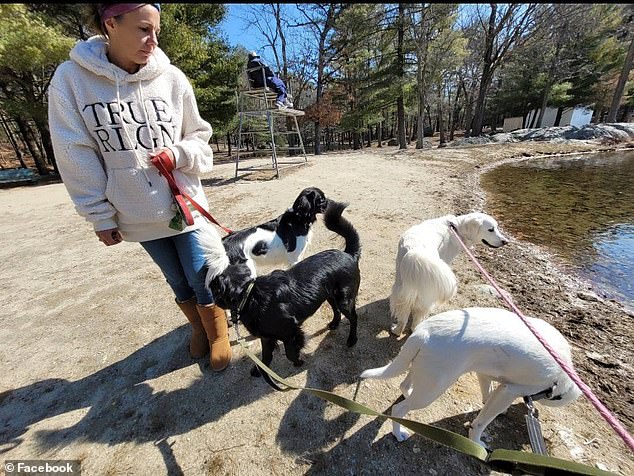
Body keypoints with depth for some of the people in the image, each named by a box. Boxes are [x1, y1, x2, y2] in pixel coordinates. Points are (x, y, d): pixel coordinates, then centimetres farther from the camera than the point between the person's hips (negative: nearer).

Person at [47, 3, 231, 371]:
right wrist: (101, 215, -3)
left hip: (185, 204, 0)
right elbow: (77, 158, -3)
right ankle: (198, 328, 45)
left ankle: (219, 335, 34)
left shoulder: (172, 78, -3)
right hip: (137, 215, 1)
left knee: (203, 281, 6)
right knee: (178, 282, 17)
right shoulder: (71, 79, -5)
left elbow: (199, 138, 6)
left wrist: (179, 154, -15)